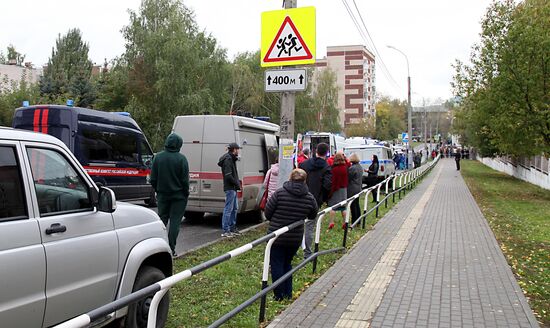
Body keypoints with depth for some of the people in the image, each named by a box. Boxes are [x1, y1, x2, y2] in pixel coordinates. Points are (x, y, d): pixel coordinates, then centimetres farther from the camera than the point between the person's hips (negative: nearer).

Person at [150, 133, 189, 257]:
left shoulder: (158, 157, -1)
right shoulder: (181, 159, -13)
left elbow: (153, 179, 3)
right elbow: (185, 180, -10)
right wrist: (186, 193, 4)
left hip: (162, 195, 3)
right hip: (178, 196, -3)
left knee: (162, 220, 14)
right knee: (175, 221, 3)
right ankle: (171, 249, 2)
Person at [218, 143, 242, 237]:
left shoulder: (231, 159, 18)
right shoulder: (228, 159, -15)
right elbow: (228, 175, -21)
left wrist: (237, 183, 4)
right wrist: (237, 184, -13)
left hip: (233, 188, 11)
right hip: (230, 188, -11)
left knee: (235, 208, 17)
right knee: (228, 208, -7)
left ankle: (232, 228, 26)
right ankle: (225, 231, -3)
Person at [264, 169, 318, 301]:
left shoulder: (279, 193, -13)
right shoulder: (309, 198, -4)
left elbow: (267, 213, -7)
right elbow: (313, 216, 9)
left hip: (276, 236, -3)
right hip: (296, 238, 4)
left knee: (277, 265, 10)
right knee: (287, 263, 22)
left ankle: (279, 296, 13)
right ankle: (288, 294, 26)